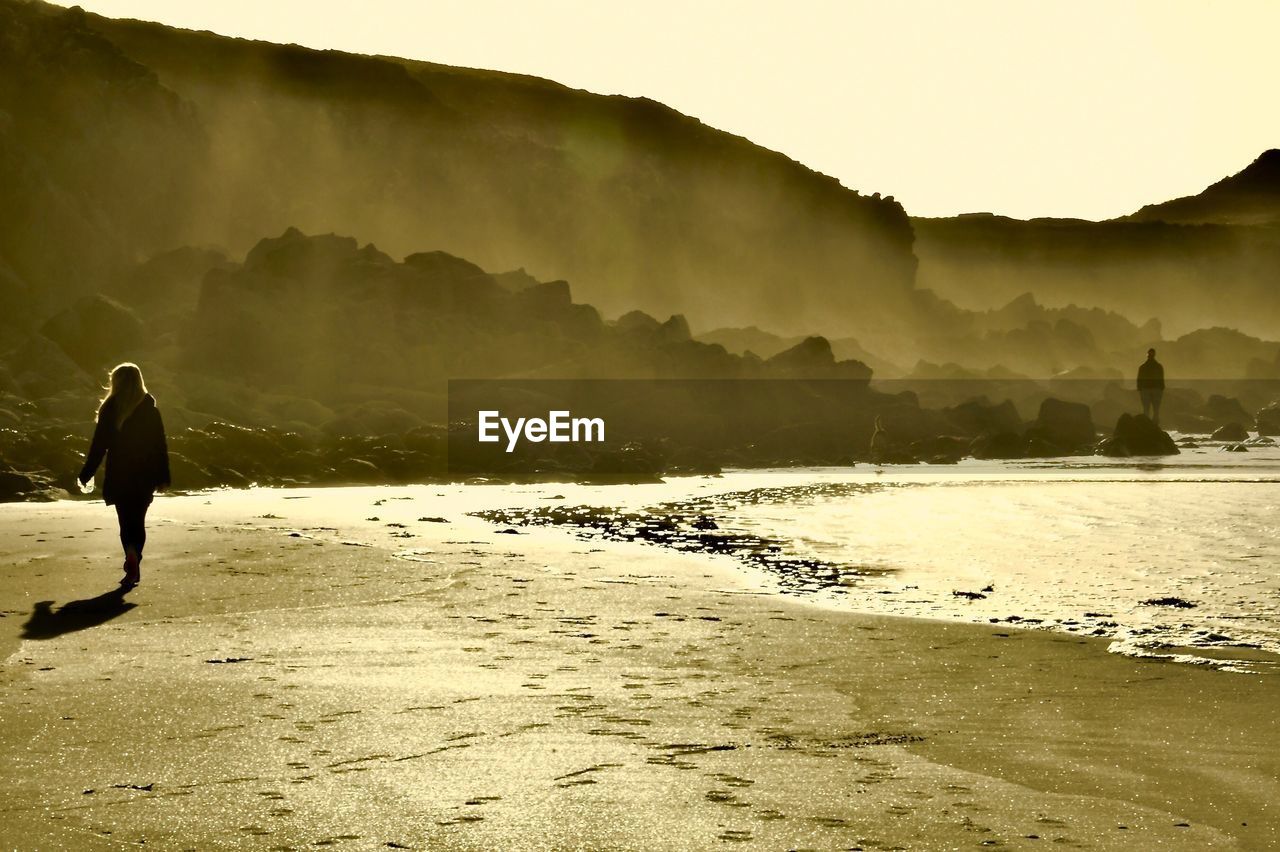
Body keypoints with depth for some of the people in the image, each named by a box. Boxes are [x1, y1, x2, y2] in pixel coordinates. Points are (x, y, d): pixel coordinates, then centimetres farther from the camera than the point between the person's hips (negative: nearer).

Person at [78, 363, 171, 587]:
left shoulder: (109, 410, -5)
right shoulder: (150, 410, -1)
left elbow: (99, 445, -4)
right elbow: (161, 445, -1)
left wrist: (85, 475, 5)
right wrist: (163, 477, 6)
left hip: (119, 476, -1)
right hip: (145, 476, 1)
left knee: (126, 522, 4)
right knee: (137, 521, 13)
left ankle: (132, 559, -18)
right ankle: (133, 567, 7)